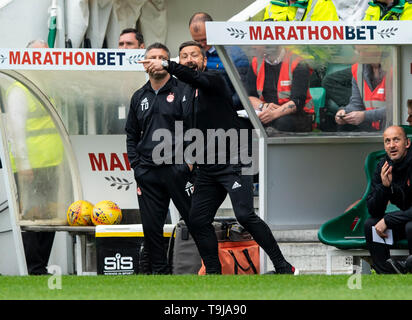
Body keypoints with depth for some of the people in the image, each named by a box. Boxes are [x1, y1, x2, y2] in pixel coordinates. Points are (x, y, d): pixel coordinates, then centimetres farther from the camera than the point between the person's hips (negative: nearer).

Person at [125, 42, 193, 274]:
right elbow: (131, 135, 21)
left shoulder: (182, 91, 0)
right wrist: (136, 166, 10)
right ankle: (160, 271, 12)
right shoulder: (139, 97, 15)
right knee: (151, 226, 4)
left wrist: (189, 162, -12)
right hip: (148, 174, 5)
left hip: (177, 169, -5)